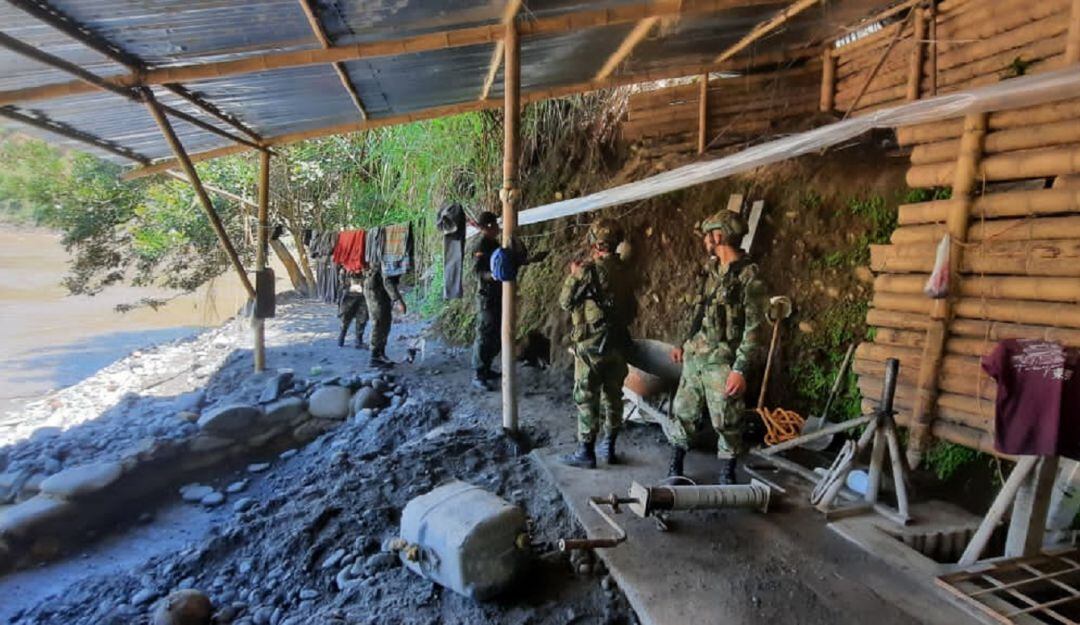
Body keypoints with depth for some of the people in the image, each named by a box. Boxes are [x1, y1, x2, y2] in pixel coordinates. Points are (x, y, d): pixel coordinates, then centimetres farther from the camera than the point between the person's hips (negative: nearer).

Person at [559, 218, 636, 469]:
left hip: (591, 343, -7)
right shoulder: (622, 270, 6)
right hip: (618, 342, 7)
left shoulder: (589, 269, -14)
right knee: (613, 396, 14)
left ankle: (586, 452, 9)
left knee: (586, 398, 2)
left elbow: (566, 301, -6)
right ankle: (609, 447, 25)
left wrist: (573, 275, 7)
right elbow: (631, 309, 14)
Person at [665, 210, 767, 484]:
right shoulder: (711, 270, 11)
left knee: (726, 423, 4)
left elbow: (754, 328, -15)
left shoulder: (748, 277, -12)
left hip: (722, 363, -7)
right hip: (694, 358, 7)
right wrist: (685, 344, 18)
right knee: (682, 413, 12)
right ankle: (675, 468, 27)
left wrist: (741, 370, -19)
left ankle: (727, 477, 22)